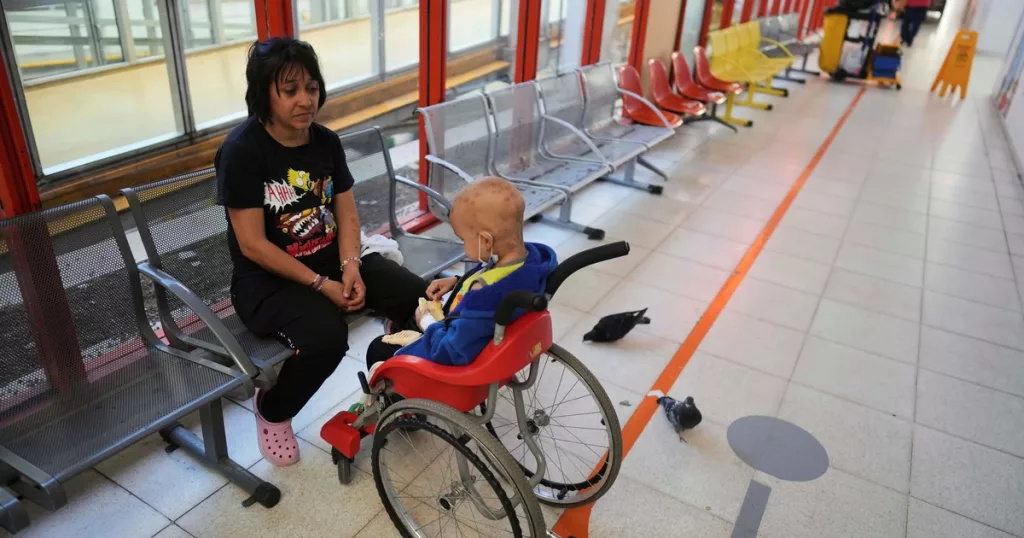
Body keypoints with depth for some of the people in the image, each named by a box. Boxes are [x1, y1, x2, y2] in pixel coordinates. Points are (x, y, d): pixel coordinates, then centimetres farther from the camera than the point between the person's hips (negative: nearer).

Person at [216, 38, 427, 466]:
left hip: (333, 259, 6)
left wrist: (350, 267, -16)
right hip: (267, 279, -5)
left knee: (418, 299, -13)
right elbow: (253, 244, -19)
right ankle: (272, 411, -1)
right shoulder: (241, 151, -16)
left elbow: (347, 215, 3)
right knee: (325, 337, -34)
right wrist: (321, 284, -22)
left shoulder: (326, 141, 1)